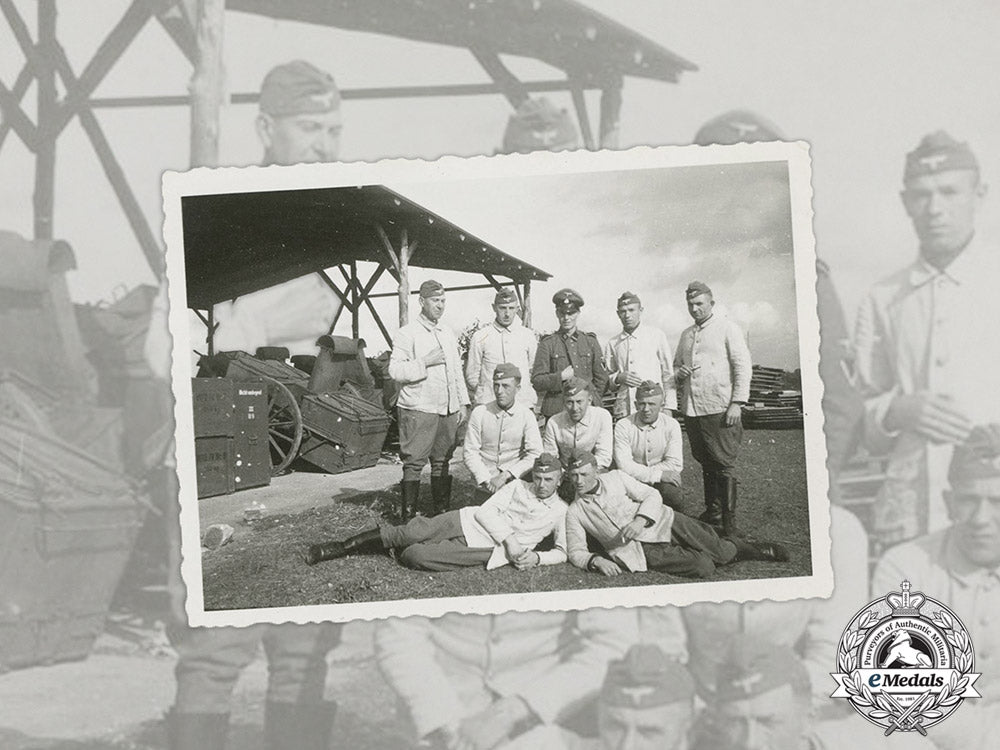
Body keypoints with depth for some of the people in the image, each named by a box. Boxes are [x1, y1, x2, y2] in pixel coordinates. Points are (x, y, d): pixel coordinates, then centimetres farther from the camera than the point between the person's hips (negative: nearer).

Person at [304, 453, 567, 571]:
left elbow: (563, 551, 9)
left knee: (414, 556, -26)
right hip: (465, 521, 2)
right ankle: (340, 547, -9)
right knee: (408, 533, -21)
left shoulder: (560, 512, 8)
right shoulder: (518, 487, 11)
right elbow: (485, 511, 2)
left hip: (481, 550, -2)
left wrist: (537, 557, -12)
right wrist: (508, 539, -13)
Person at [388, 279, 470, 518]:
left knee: (442, 462, 10)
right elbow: (394, 370, -11)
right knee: (414, 463, -5)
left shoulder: (448, 333, 16)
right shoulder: (407, 334, -4)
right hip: (419, 411, -6)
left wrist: (462, 403, 15)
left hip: (448, 411, 6)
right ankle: (409, 515, -1)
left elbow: (457, 370, 21)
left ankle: (442, 512, 18)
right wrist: (425, 362, -18)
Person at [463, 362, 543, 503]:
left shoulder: (526, 416, 1)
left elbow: (535, 455, -6)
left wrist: (506, 475, -15)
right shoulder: (479, 413, 1)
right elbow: (469, 452, 0)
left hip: (515, 486, 0)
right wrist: (487, 481, -11)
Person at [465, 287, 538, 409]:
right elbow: (471, 376, 7)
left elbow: (534, 371, 15)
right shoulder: (480, 337, 3)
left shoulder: (528, 335, 10)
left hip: (523, 404, 2)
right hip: (488, 405, -2)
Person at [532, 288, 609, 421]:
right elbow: (536, 381, 1)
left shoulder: (591, 341, 13)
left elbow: (601, 378, 17)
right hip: (556, 410, -2)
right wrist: (560, 377, -10)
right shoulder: (547, 344, 5)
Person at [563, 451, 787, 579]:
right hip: (643, 552, -1)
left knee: (722, 552, -10)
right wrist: (596, 561, -19)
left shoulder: (616, 478, 4)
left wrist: (641, 520, -18)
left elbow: (652, 496, 2)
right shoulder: (574, 512, 3)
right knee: (703, 567, -20)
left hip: (662, 524, 1)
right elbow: (575, 551, 3)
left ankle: (753, 549, 21)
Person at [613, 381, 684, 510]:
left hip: (664, 480, 1)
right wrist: (658, 474, -22)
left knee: (674, 496, -30)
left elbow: (675, 464, -11)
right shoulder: (623, 426, -9)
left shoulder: (671, 425, -3)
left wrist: (639, 471, -16)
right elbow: (624, 465, -17)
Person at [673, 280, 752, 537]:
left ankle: (729, 522, -4)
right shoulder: (686, 335, 18)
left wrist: (737, 403, -13)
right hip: (691, 409, 6)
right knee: (706, 464, 12)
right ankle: (712, 513, 22)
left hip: (719, 409, -6)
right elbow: (675, 366, 27)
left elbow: (743, 366, -5)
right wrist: (679, 374, 2)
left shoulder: (727, 328, 0)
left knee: (724, 465, -6)